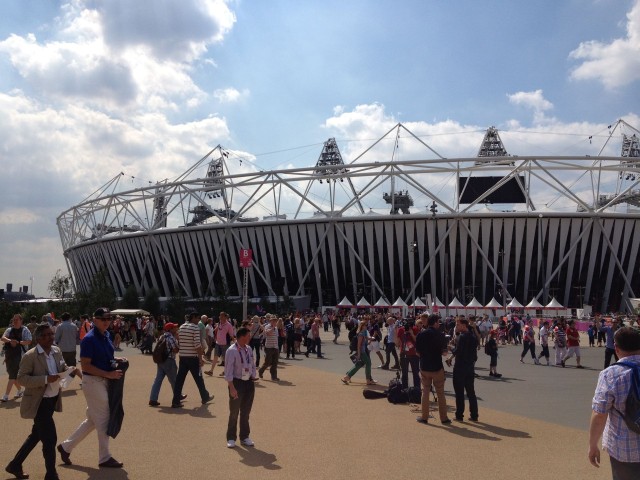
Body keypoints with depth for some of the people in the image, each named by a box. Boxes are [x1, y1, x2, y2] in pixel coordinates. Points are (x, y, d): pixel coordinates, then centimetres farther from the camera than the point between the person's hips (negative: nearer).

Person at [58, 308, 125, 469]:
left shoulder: (106, 335, 8)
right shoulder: (89, 339, -18)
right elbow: (85, 366, -21)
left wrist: (116, 360, 3)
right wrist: (108, 374, -24)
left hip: (104, 381, 9)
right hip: (93, 382, -9)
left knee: (93, 420, 18)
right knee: (103, 419, 1)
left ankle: (66, 446, 32)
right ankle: (104, 458, 15)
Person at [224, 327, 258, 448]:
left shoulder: (249, 349, 5)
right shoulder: (231, 351, -16)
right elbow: (228, 371, -17)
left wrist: (253, 377, 5)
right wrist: (232, 388, -20)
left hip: (249, 383, 6)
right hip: (237, 383, -6)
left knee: (246, 412, 15)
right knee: (234, 413, 4)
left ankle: (244, 437, 28)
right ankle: (231, 438, 19)